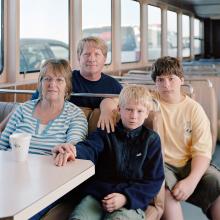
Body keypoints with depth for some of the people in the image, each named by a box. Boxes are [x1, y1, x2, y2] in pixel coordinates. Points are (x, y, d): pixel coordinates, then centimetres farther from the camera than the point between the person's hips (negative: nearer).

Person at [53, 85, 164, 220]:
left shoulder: (151, 139, 8)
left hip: (131, 200, -1)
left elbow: (154, 180, 3)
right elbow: (90, 148, -10)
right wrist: (74, 151, -36)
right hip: (97, 194, 2)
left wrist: (126, 197, -12)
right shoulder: (106, 132, 12)